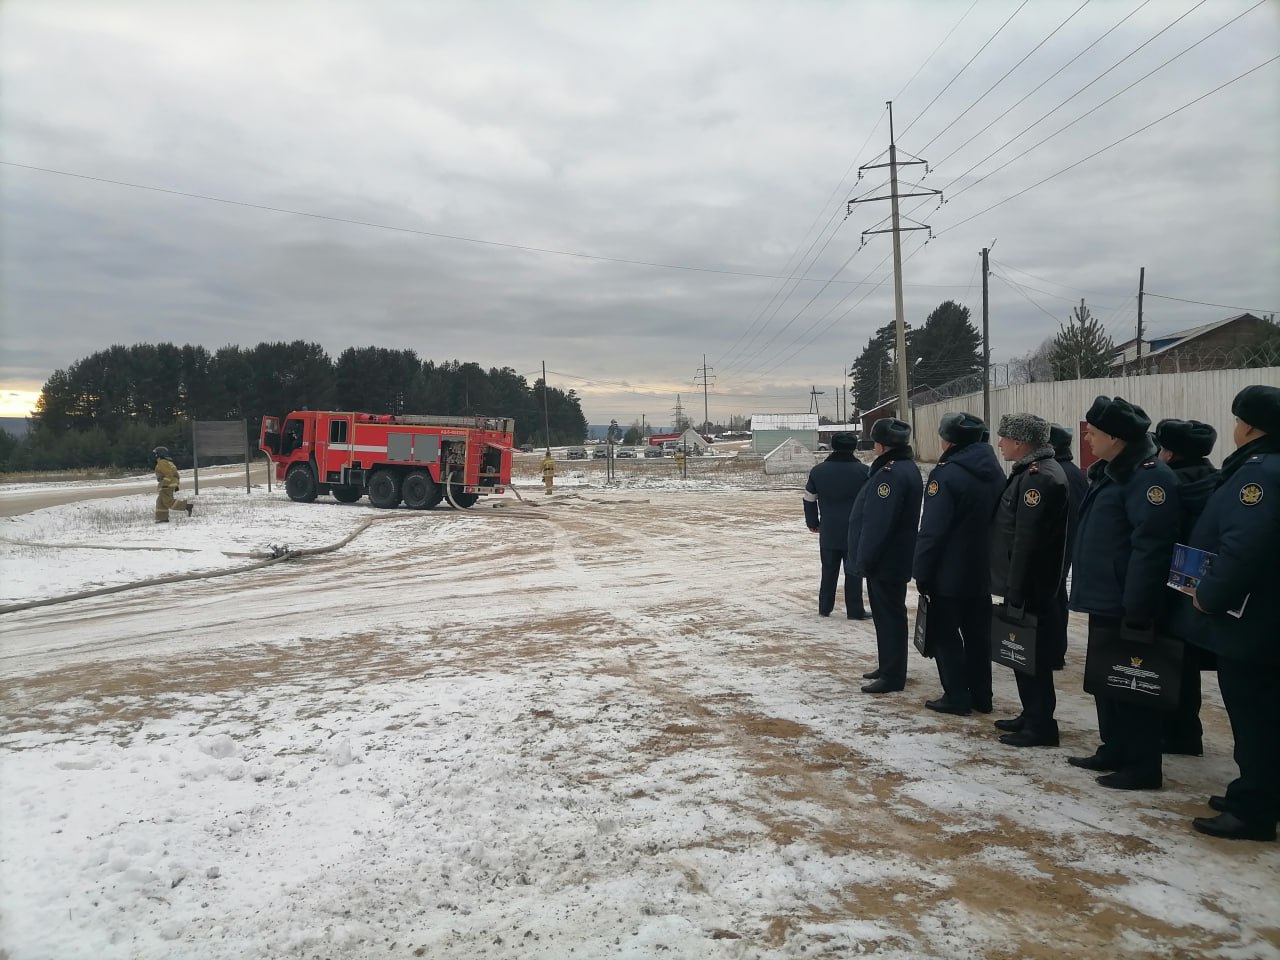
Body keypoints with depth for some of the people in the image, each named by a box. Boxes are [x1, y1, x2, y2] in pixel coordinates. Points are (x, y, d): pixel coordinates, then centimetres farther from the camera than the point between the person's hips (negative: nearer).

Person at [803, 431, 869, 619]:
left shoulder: (818, 471, -2)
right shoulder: (863, 471, -10)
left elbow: (809, 499, 7)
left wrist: (812, 523, 19)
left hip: (828, 532, 3)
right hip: (856, 533, -3)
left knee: (828, 571, 15)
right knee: (854, 572, 6)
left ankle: (824, 608, 21)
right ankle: (855, 610, 10)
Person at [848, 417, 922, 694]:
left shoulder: (891, 472, -21)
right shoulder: (907, 468, 13)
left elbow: (878, 523, -25)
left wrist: (864, 560, -18)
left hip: (885, 560, -10)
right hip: (896, 558, 10)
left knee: (888, 616, -4)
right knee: (889, 614, 18)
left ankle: (892, 676, 3)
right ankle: (889, 667, 29)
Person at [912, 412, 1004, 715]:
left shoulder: (946, 475, -18)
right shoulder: (995, 473, 7)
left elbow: (931, 530, -19)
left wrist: (921, 572, -13)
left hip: (948, 574, -7)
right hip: (982, 573, 7)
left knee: (945, 635, 3)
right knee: (978, 634, 14)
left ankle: (956, 697, 5)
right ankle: (981, 696, 21)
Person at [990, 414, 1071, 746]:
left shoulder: (1038, 477, -19)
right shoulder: (1033, 472, 14)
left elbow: (1026, 541, -24)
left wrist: (1016, 592, -23)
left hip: (1033, 589, -10)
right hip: (1031, 585, 10)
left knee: (1032, 657, -2)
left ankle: (1040, 725, 6)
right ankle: (1032, 715, 27)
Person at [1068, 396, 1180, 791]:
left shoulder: (1150, 476, -17)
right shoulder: (1108, 472, 15)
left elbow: (1150, 547, -23)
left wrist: (1137, 608, -24)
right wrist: (1088, 590, 20)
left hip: (1127, 607, -10)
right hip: (1105, 601, 10)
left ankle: (1143, 766, 8)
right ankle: (1114, 751, 28)